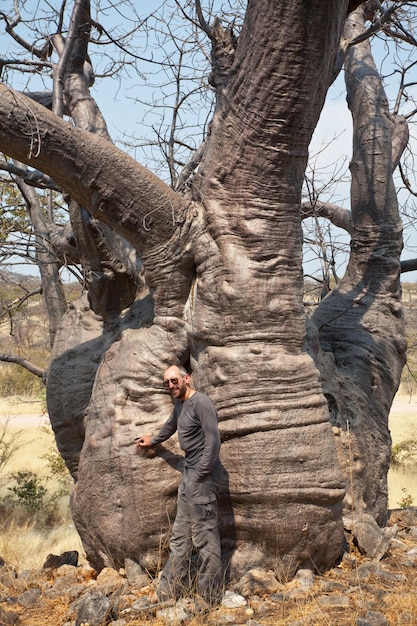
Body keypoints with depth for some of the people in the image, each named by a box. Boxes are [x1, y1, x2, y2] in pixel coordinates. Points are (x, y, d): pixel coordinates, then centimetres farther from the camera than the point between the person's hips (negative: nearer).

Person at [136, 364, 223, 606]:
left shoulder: (201, 402, -13)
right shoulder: (179, 404, 15)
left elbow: (213, 439, -19)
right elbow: (170, 426, 36)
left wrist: (201, 474, -21)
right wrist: (153, 441, 52)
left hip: (202, 475, -10)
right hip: (189, 473, 10)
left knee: (204, 536, -6)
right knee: (180, 535, 13)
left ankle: (209, 599, 0)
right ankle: (169, 590, 21)